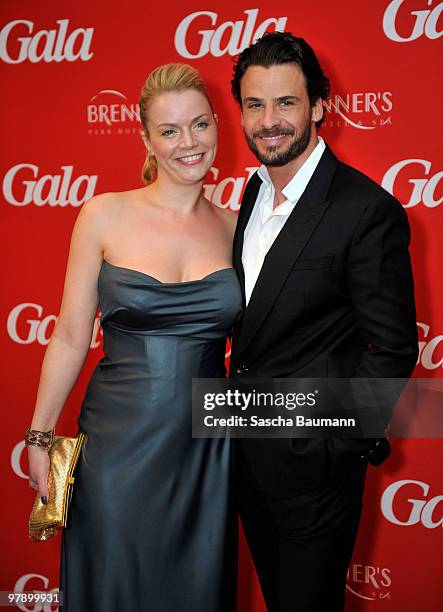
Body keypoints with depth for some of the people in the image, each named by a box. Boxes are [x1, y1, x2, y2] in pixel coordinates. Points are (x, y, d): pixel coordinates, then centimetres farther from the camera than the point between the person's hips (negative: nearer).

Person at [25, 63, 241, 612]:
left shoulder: (233, 227, 2)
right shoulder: (105, 216, -5)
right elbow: (71, 336, -2)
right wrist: (39, 436, 1)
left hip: (204, 446, 2)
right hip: (120, 442, -2)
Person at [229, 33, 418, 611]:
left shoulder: (368, 210, -20)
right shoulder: (255, 190, 6)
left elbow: (392, 348, -17)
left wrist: (334, 446, -16)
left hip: (312, 464, -7)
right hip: (247, 455, 7)